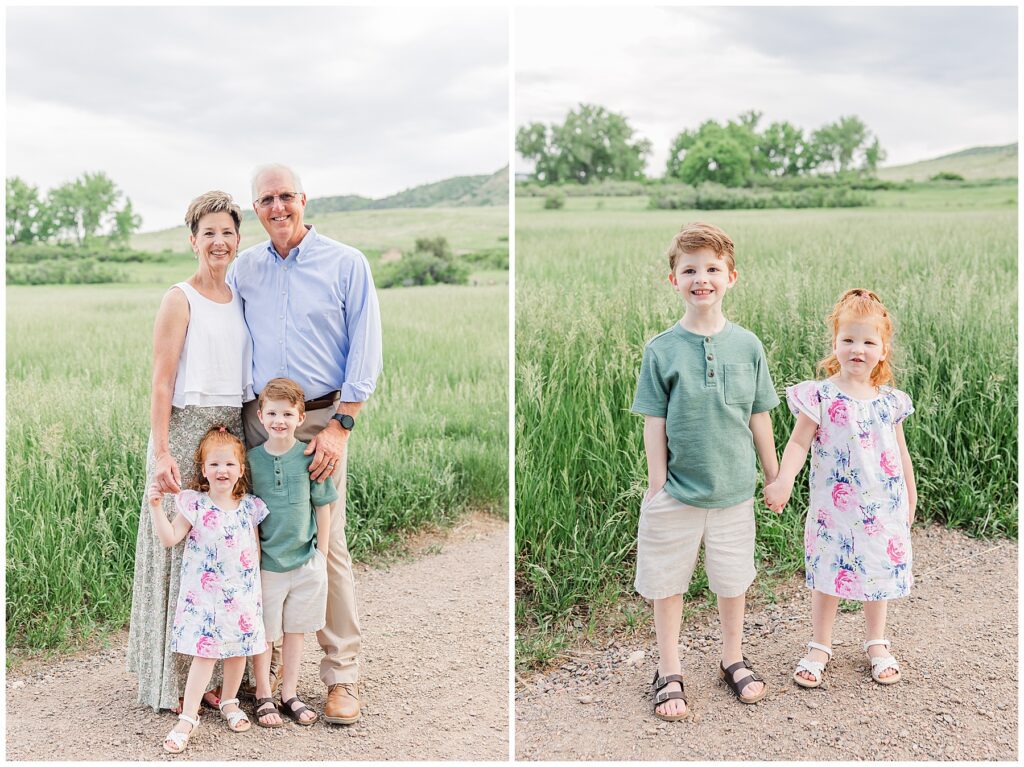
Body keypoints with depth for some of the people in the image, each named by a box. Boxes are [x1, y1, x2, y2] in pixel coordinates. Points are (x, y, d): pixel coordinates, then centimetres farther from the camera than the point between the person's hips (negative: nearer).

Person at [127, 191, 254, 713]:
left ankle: (217, 671, 18)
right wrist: (160, 452, -17)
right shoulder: (180, 299, -5)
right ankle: (173, 680, 10)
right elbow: (161, 382, -10)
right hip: (187, 429, -6)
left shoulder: (240, 299, 13)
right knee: (182, 549, -1)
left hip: (234, 431, 6)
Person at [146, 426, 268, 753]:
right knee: (205, 652, -6)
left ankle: (229, 702, 33)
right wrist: (155, 506, -19)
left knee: (238, 648, 12)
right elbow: (169, 538, -10)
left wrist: (252, 578, 0)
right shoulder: (194, 504, -6)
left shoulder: (250, 507, 2)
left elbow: (256, 549, 9)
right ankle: (188, 717, 3)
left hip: (241, 593, 3)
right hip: (204, 594, -3)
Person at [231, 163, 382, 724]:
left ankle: (342, 677, 4)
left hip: (320, 418, -3)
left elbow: (365, 350, -3)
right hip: (258, 419, 3)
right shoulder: (244, 270, 10)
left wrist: (341, 426, -10)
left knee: (326, 545, -4)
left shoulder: (345, 263, 0)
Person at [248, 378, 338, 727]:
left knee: (296, 630, 13)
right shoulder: (252, 459, -6)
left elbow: (323, 506, 2)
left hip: (305, 559, 1)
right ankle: (263, 695, 24)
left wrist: (321, 554, 3)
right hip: (265, 560, -1)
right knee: (263, 631, 8)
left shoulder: (310, 457, -5)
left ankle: (290, 692, 27)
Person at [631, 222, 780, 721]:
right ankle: (669, 673, 27)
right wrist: (657, 486, -6)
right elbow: (654, 424, -5)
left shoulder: (747, 345, -2)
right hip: (676, 492, -1)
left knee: (733, 579, 16)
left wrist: (776, 478, 10)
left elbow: (759, 418, 5)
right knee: (667, 582, 10)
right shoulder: (662, 349, -8)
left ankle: (733, 659, 37)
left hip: (733, 489, 2)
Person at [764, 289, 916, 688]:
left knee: (878, 574, 14)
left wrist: (910, 498, 16)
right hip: (833, 507, -3)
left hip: (882, 506, 3)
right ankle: (819, 647, 24)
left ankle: (877, 644, 34)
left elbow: (900, 452, 11)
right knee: (826, 574, 6)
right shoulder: (820, 396, -9)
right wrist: (783, 481, -29)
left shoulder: (890, 400, 1)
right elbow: (798, 443, -13)